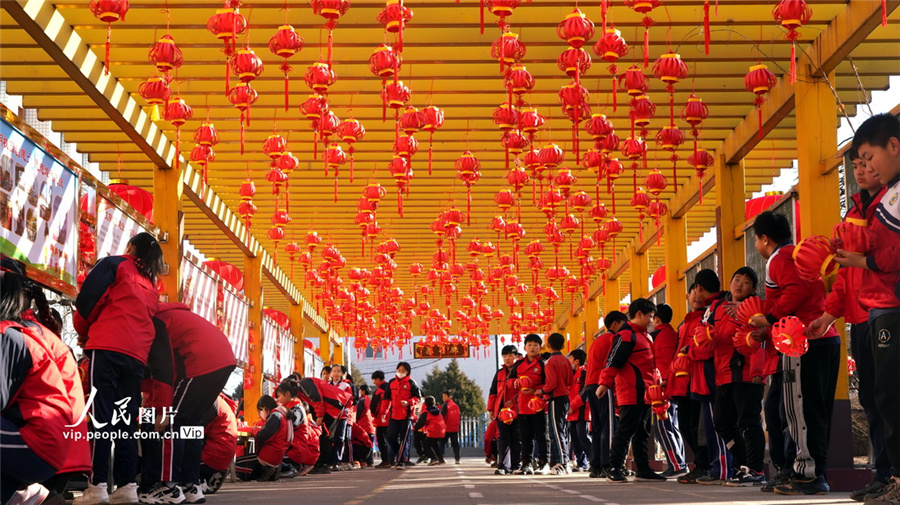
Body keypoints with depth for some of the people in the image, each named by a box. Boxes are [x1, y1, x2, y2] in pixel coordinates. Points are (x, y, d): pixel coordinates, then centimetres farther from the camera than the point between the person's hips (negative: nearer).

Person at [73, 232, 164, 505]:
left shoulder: (115, 265, 11)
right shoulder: (151, 288, 29)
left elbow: (89, 298, 0)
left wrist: (83, 332, 17)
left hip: (108, 348, -6)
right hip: (137, 355, 6)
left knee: (101, 415, -11)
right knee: (125, 420, 5)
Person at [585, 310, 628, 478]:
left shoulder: (597, 340, 23)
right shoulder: (613, 338, -4)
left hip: (590, 386, 9)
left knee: (597, 427, 10)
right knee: (609, 426, -10)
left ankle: (595, 467, 8)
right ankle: (607, 466, -16)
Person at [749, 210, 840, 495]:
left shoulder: (779, 259, -4)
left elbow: (796, 290, -20)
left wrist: (769, 318, -11)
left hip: (803, 343, -10)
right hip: (827, 338, 10)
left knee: (801, 410, -7)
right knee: (817, 410, 11)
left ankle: (808, 475, -7)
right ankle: (816, 472, 14)